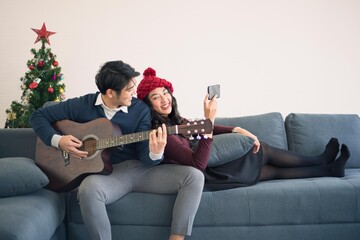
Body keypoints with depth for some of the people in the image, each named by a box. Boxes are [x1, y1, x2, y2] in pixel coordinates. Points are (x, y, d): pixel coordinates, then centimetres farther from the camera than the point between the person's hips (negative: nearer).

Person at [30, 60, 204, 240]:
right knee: (89, 188, -40)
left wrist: (155, 154, -30)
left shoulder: (140, 109, 0)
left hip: (141, 169, 2)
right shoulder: (82, 105, -1)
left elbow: (145, 156, -5)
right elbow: (38, 116, 8)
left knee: (194, 176, -18)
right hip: (107, 172, -2)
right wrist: (57, 140, -8)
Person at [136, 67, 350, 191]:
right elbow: (198, 163, -34)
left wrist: (237, 130, 5)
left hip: (207, 168, 8)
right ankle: (321, 161, 26)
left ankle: (327, 169, 34)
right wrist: (209, 120, -39)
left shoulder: (174, 120, 3)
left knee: (272, 170, 16)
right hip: (208, 177, -8)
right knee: (264, 150, 5)